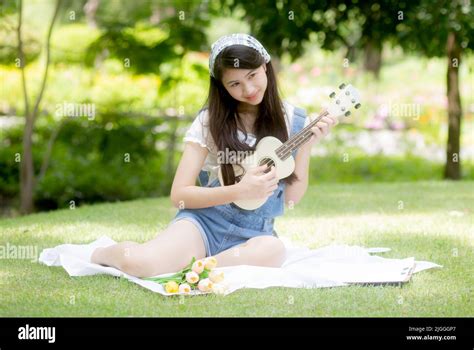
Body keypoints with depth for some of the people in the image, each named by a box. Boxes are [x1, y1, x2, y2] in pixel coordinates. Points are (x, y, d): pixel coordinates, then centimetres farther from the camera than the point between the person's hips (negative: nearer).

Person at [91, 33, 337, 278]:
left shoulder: (292, 121, 4)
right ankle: (105, 254, 5)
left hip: (253, 232, 2)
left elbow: (292, 197, 3)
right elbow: (179, 195, -6)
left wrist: (307, 146, -10)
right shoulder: (210, 120, -2)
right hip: (205, 220, -2)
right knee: (139, 262, -32)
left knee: (272, 250, -38)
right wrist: (239, 191, -19)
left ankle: (182, 266, -19)